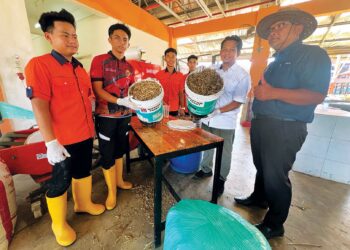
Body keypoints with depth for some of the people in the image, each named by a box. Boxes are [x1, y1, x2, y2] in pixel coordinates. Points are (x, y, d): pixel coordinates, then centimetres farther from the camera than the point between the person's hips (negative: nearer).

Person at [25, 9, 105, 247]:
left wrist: (91, 126, 16)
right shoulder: (38, 64, -11)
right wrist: (51, 143, -21)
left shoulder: (79, 67, 10)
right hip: (63, 139, -6)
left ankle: (84, 204, 46)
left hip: (85, 134, 7)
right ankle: (59, 224, 34)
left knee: (83, 171, 21)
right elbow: (39, 106, -17)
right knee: (60, 181, 10)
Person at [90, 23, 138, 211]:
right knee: (107, 154, 5)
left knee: (120, 150, 17)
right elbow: (97, 90, -13)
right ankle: (111, 190, 24)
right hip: (106, 116, -5)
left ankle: (119, 181, 37)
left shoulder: (129, 67, 10)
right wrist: (120, 101, -25)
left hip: (124, 115, 5)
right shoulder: (99, 60, -6)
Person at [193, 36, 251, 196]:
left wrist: (218, 111, -23)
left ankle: (221, 179, 31)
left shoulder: (242, 76, -9)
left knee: (224, 153, 10)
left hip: (225, 122, -4)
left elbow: (238, 102, -13)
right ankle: (206, 170, 41)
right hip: (207, 118, 5)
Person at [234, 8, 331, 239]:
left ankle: (274, 225, 23)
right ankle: (259, 198, 44)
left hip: (285, 129, -8)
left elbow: (317, 95, -19)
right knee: (262, 167, 21)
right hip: (262, 124, 8)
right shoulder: (277, 62, 19)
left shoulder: (312, 54, -7)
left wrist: (273, 93, -25)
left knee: (275, 176, 2)